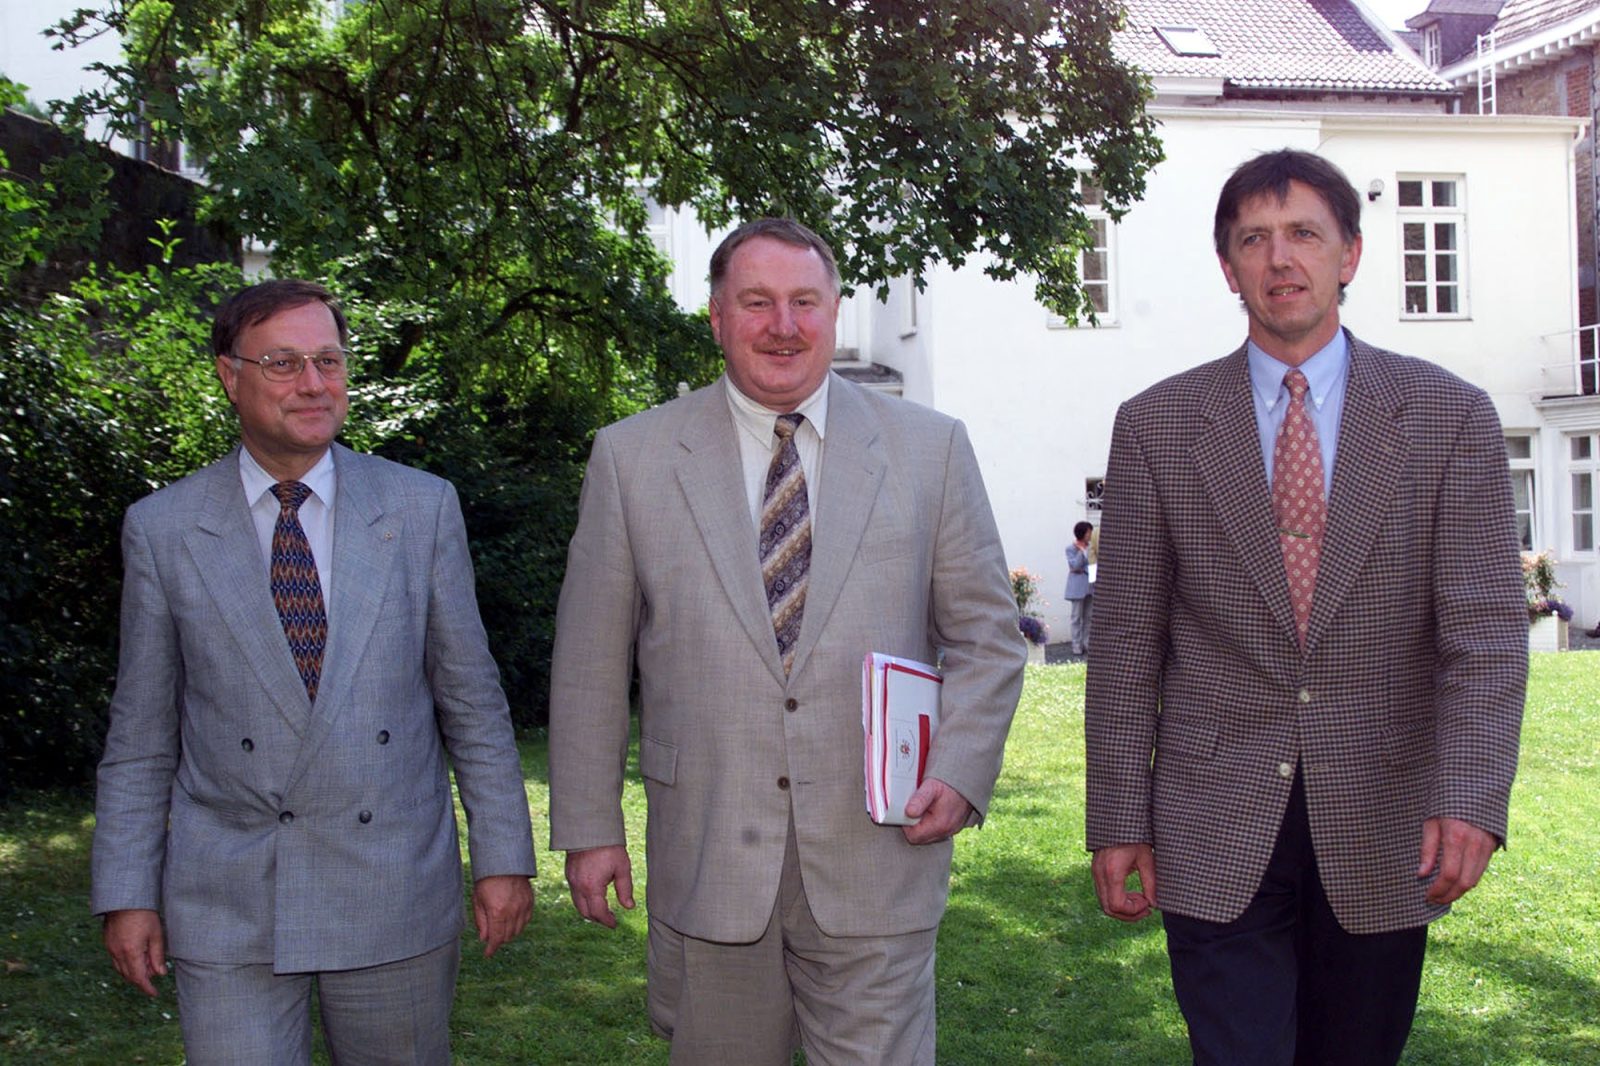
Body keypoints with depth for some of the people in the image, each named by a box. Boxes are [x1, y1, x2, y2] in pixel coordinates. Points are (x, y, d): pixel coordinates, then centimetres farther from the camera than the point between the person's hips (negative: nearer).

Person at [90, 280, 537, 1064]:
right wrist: (126, 893, 1)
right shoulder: (162, 529, 1)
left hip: (398, 896, 1)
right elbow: (141, 735, 5)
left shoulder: (422, 508, 1)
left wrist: (503, 857, 1)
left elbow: (472, 700, 3)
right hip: (227, 909, -1)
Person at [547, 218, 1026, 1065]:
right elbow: (590, 661, 5)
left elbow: (985, 633, 7)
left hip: (877, 854, 0)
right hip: (706, 858, 1)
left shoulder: (930, 448, 5)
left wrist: (959, 774, -8)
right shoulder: (631, 457, 3)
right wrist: (588, 826, 3)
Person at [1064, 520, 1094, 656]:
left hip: (1090, 585, 5)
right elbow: (1075, 566, -13)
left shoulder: (1090, 547, 10)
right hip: (1078, 586, -5)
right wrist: (1081, 551, -12)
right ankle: (1077, 645, -1)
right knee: (1077, 616, -3)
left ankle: (1086, 643, 10)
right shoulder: (1071, 549, -3)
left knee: (1088, 616, 5)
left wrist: (1082, 569, -4)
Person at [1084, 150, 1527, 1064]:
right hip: (1217, 834, 0)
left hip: (1384, 834, 1)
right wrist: (1119, 821, 0)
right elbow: (1127, 641, 4)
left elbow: (1485, 629, -5)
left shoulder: (1450, 417, 2)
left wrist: (1471, 798, -19)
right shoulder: (1157, 426, 3)